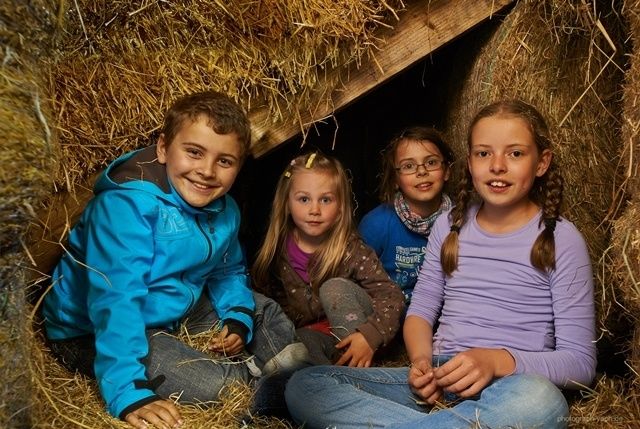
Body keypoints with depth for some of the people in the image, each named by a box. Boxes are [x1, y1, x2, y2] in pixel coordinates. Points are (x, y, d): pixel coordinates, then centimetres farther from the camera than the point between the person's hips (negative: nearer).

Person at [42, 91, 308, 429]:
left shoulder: (225, 211, -4)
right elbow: (116, 301, -38)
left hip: (173, 313, 8)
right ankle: (259, 376, 6)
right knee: (211, 383, -23)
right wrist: (129, 393, -44)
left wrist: (238, 319, -6)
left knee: (265, 310, 14)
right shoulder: (127, 202, -30)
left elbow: (229, 273, 14)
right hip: (93, 334, -8)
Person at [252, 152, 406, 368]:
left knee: (335, 287, -27)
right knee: (302, 339, -31)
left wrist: (370, 334, -34)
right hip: (309, 336, 1)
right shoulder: (277, 252, -4)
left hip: (352, 335, -1)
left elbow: (392, 295, -18)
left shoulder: (352, 250, -12)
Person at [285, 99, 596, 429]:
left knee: (540, 400, -42)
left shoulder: (561, 240, -1)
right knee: (303, 384, -17)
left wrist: (498, 361, -21)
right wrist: (421, 362, -9)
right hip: (439, 379, 4)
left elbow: (580, 362, -3)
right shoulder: (451, 225, 11)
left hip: (505, 389, -3)